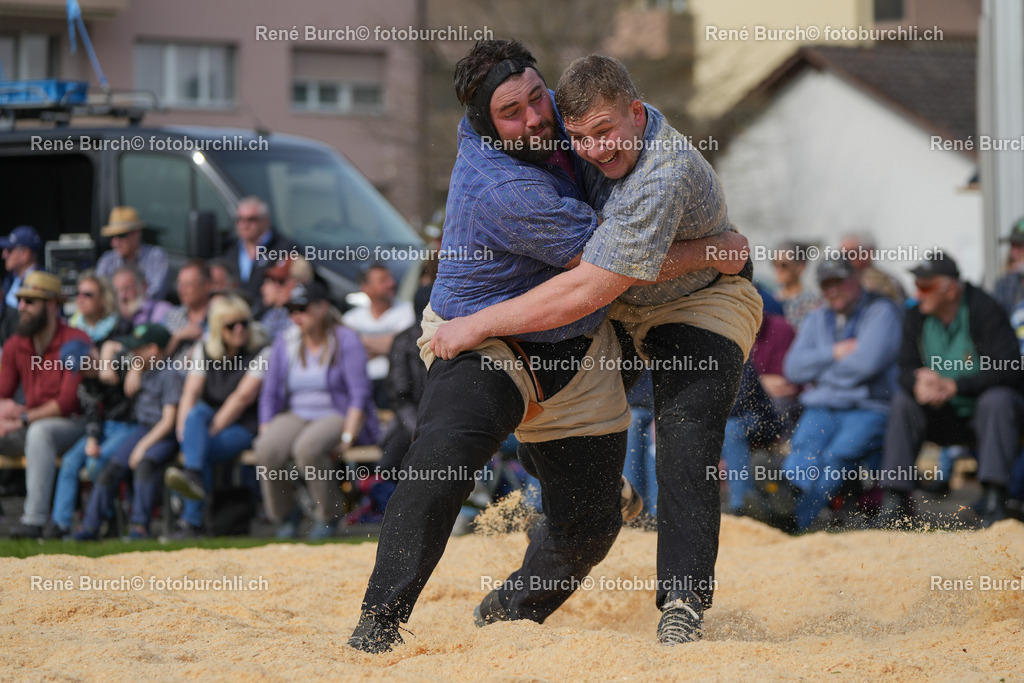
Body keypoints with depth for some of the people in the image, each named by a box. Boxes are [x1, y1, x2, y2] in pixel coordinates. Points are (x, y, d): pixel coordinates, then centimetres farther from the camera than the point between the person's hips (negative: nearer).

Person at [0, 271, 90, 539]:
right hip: (32, 424, 7)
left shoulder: (75, 341, -13)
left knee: (39, 431, -38)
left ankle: (34, 520, -43)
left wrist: (24, 419, -24)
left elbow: (68, 401, -19)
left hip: (72, 423, -7)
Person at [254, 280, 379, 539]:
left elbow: (360, 394, -10)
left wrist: (347, 438, -20)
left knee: (307, 448, -37)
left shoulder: (345, 341, -4)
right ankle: (284, 514, -4)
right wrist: (265, 434, -3)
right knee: (267, 449, -29)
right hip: (296, 415, 4)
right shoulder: (285, 343, 11)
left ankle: (328, 515, -14)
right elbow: (269, 395, 11)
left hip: (338, 416, -4)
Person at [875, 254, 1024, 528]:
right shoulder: (917, 317, -2)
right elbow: (906, 369, -1)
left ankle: (994, 502, -40)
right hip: (946, 416, 5)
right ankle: (895, 502, -19)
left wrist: (954, 386, -33)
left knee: (997, 399, -35)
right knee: (903, 401, -17)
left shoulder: (984, 311, -19)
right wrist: (920, 382, -28)